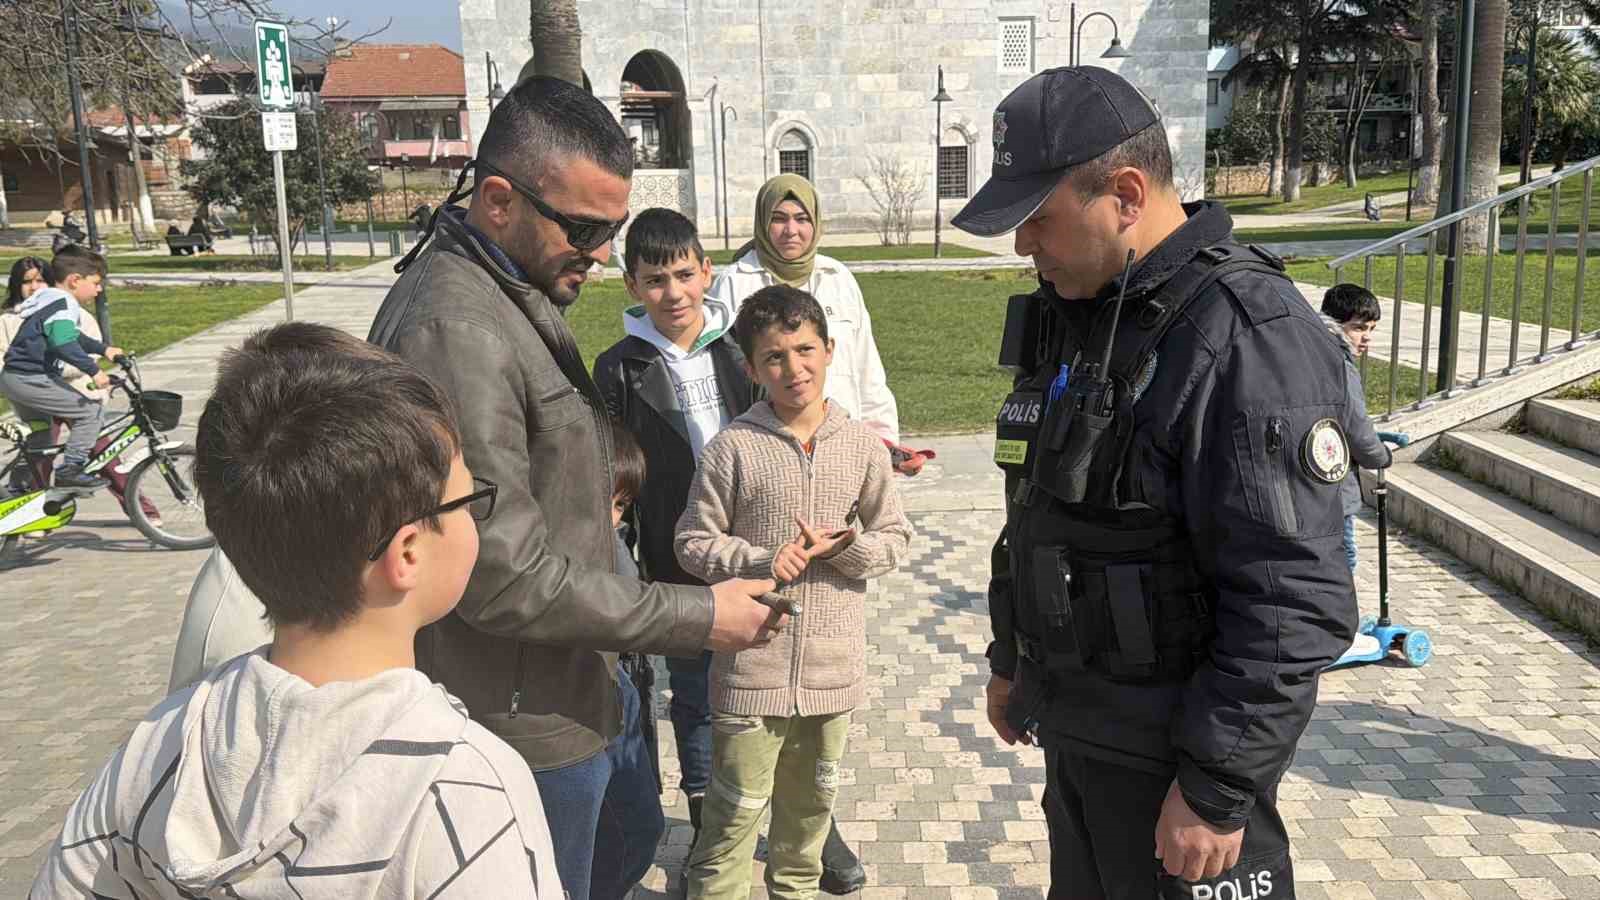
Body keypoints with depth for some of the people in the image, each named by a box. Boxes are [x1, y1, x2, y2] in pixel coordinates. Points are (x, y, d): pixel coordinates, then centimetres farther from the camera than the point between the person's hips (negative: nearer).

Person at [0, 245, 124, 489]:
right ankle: (71, 469, -11)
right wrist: (93, 370, -32)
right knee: (90, 411, -10)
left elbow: (73, 337, 30)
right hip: (31, 379, -11)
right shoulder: (64, 304, -17)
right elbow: (64, 344, -32)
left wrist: (104, 349, 27)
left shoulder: (49, 299, 17)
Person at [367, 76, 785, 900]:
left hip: (584, 678, 10)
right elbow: (505, 577, -27)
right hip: (529, 717, -10)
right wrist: (698, 616, -20)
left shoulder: (524, 296, 6)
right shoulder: (455, 328, -27)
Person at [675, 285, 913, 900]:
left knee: (812, 800, 22)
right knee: (735, 810, 4)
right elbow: (693, 542, -4)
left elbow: (895, 539, 6)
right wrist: (760, 560, -20)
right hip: (751, 668, -3)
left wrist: (844, 547, -14)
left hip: (833, 666, 3)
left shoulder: (863, 445, -1)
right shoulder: (732, 448, -9)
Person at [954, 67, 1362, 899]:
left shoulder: (1247, 337, -22)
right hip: (1073, 728, 8)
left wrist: (1219, 788, -20)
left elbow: (1293, 606, -24)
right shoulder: (1074, 310, 6)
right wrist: (1011, 659, 18)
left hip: (1172, 755, -8)